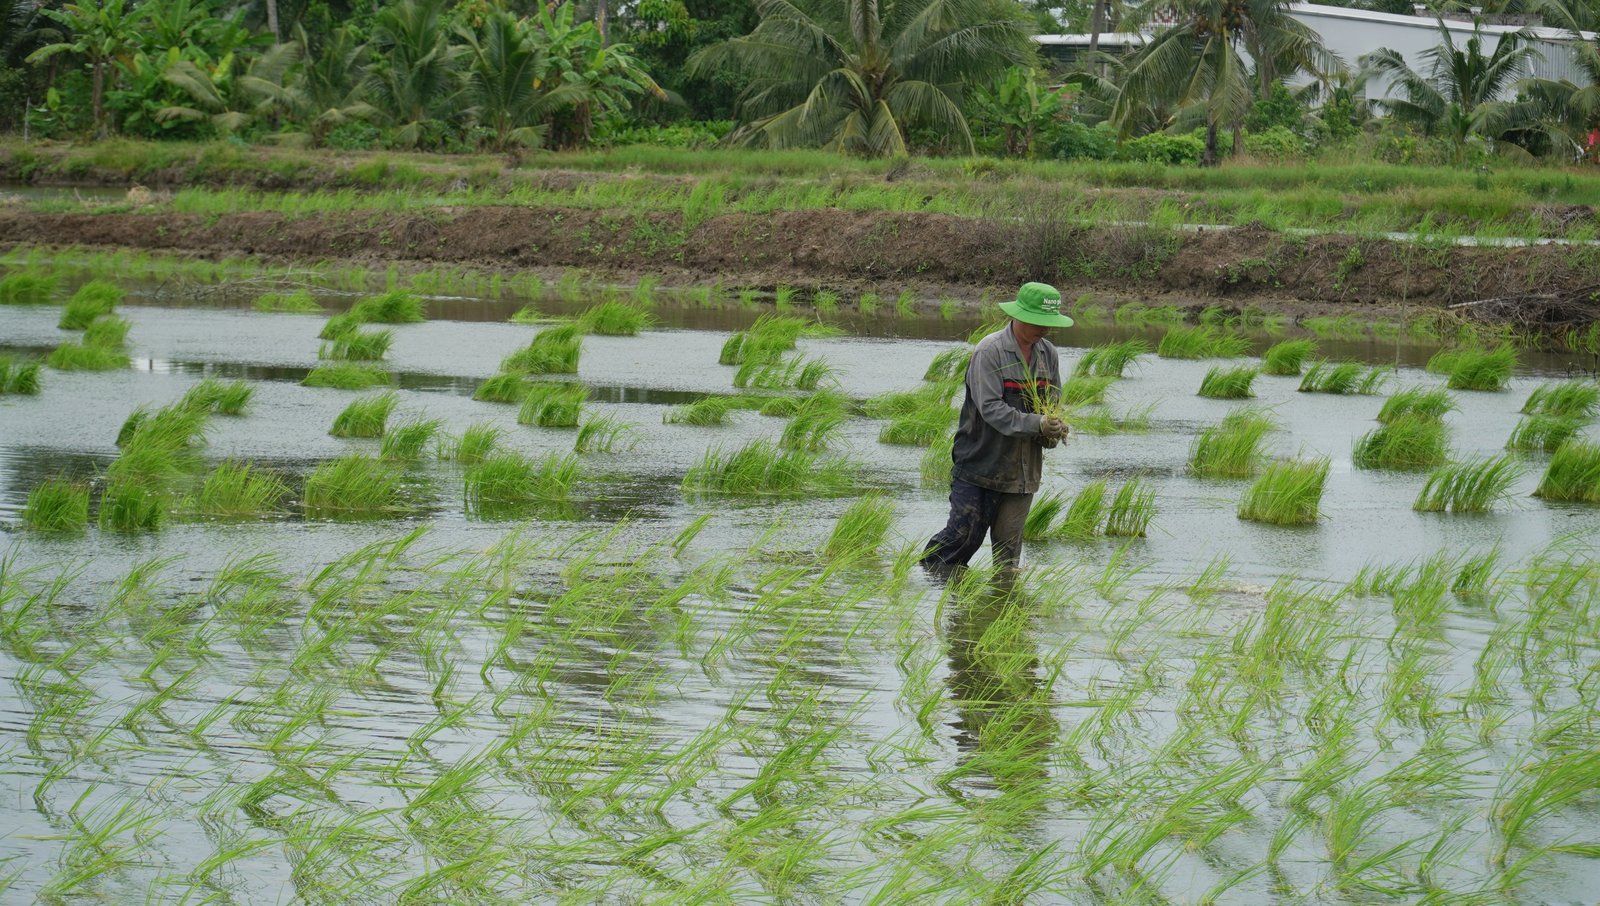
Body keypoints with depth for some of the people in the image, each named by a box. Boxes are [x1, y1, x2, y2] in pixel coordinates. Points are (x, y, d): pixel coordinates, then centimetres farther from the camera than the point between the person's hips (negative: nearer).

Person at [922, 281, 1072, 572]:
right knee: (965, 534, -3)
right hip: (980, 462, -5)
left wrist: (1052, 432, -7)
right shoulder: (990, 351, -13)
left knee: (1009, 542, 8)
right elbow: (990, 408, -20)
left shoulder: (1048, 354, 8)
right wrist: (1036, 424, -28)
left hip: (1023, 468, 5)